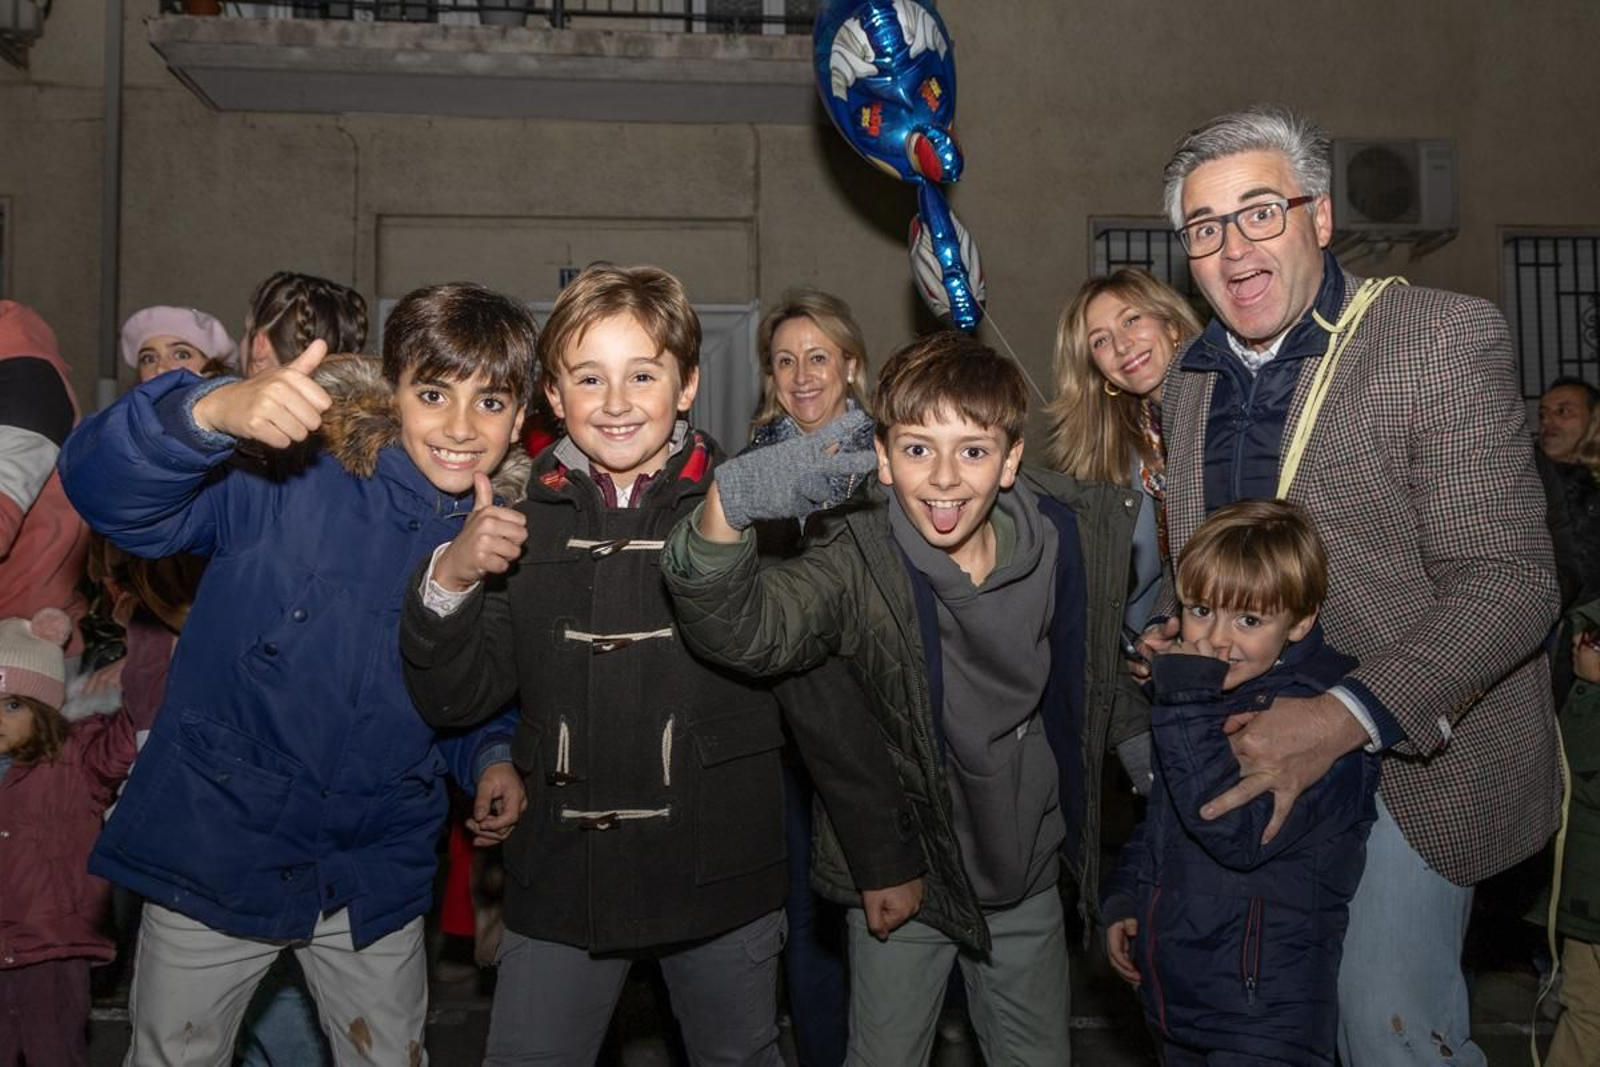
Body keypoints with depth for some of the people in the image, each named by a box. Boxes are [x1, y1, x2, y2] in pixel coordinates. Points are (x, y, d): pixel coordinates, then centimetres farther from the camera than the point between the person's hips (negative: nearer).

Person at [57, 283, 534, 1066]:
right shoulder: (284, 481, -17)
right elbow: (105, 490, -30)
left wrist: (487, 758, -6)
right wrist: (213, 411, -48)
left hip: (375, 881, 3)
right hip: (215, 851, -3)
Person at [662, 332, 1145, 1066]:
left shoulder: (1077, 536, -12)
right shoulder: (858, 565, -23)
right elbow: (744, 629, -41)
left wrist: (1143, 749, 0)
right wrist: (727, 509, -57)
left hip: (1029, 871, 3)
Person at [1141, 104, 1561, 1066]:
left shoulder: (1447, 339, -14)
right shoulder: (1191, 379, 7)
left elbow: (1509, 583, -19)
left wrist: (1349, 718, -30)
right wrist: (1176, 638, -3)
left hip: (1412, 757, -5)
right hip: (1257, 751, 6)